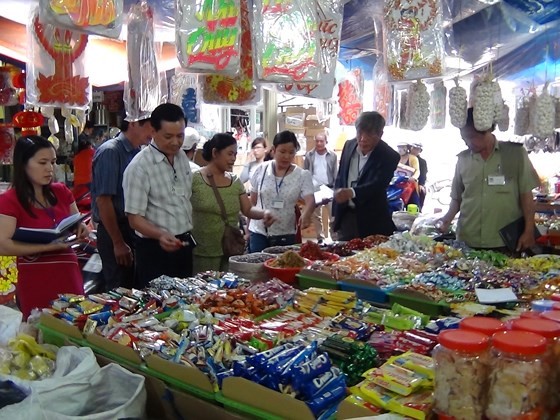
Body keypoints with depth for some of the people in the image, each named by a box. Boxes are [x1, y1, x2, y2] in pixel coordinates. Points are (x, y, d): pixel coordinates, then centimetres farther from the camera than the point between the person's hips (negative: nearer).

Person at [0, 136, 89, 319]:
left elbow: (77, 223, 18)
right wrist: (49, 245, -24)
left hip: (69, 277, 5)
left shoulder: (62, 192, 6)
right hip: (35, 285, -5)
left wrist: (81, 230, -5)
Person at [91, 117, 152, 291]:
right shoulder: (110, 152, -14)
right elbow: (103, 200, -17)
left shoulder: (139, 153, 8)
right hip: (115, 231, -7)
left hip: (136, 230, 7)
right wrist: (118, 243, -16)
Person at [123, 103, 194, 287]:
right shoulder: (139, 167, -16)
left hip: (185, 245, 7)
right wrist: (160, 235, -34)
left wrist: (190, 236, 14)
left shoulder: (182, 157, 6)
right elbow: (135, 218, -18)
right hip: (156, 248, -7)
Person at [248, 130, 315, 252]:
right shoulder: (261, 170, 0)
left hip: (285, 235, -1)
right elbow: (252, 202, 8)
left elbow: (310, 200, -17)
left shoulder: (303, 175, -4)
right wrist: (248, 229, 9)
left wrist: (306, 214, -40)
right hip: (258, 233, 1)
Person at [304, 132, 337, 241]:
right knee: (316, 215, 9)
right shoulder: (309, 155, 2)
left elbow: (335, 174, 2)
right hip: (314, 189, 2)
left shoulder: (332, 156, 0)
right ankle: (320, 238, 19)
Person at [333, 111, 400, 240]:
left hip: (371, 221, -4)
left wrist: (351, 192, -45)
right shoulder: (349, 145, 3)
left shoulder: (389, 156, -13)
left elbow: (377, 185, -26)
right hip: (345, 215, 5)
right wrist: (335, 213, 9)